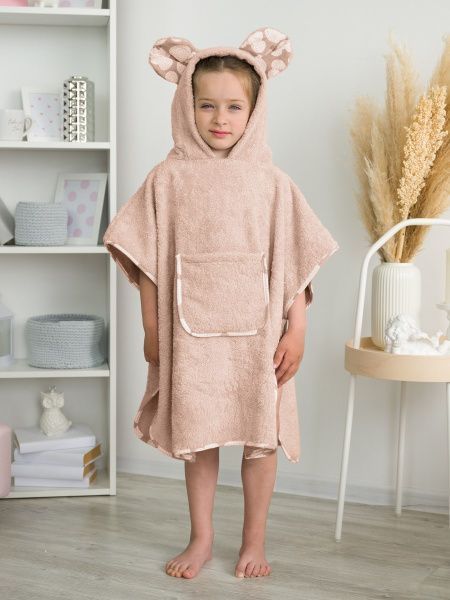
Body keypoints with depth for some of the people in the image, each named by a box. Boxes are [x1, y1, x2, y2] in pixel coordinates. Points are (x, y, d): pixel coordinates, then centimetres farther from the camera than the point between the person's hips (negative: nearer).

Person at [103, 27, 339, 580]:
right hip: (192, 329, 0)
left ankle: (254, 541, 27)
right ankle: (201, 539, 28)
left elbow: (294, 262, 0)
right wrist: (151, 328, 0)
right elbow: (148, 260, 2)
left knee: (260, 436, 8)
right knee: (197, 435, 11)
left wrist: (296, 329, -4)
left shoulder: (270, 182, 0)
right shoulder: (169, 178, 0)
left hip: (257, 332, 0)